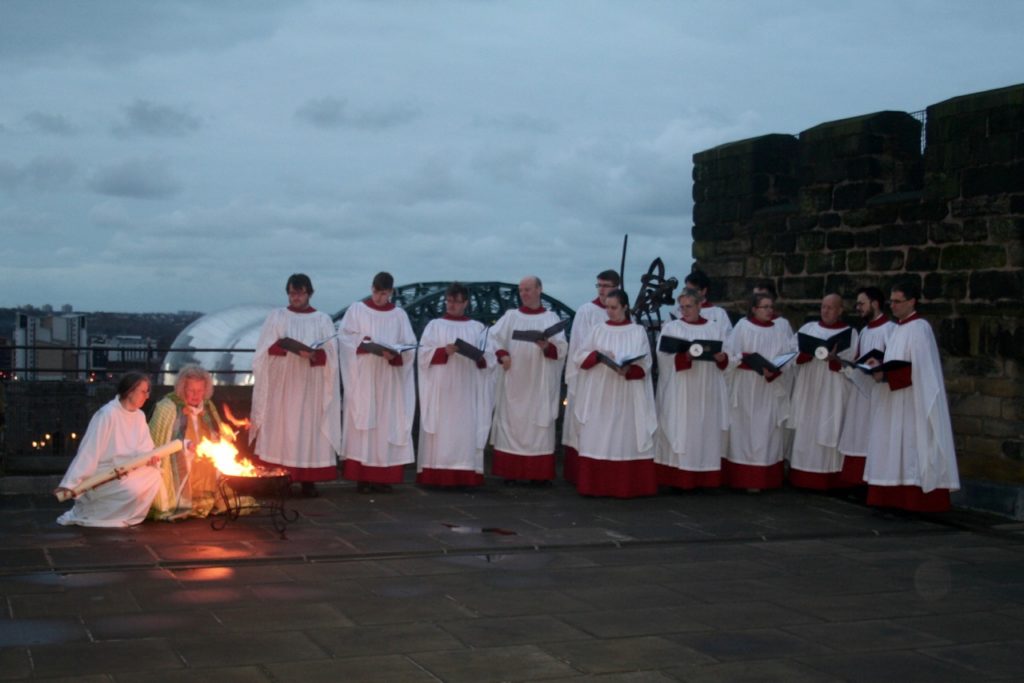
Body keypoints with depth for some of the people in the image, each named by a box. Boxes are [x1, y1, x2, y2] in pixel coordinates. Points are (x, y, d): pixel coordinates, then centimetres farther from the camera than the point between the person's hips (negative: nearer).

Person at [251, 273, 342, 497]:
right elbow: (264, 349, 1)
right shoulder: (276, 317, 9)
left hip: (310, 385, 0)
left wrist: (313, 355, -19)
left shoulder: (323, 320, 8)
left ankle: (308, 481, -1)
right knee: (280, 428, -5)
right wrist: (279, 345, -19)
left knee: (309, 428, -3)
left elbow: (330, 355, 1)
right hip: (281, 383, 0)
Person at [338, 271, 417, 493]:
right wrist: (363, 342, -20)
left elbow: (409, 346, 3)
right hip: (363, 378, -2)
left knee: (387, 424, -2)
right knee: (362, 422, -6)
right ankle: (362, 477, -6)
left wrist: (394, 354, -17)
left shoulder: (399, 315, 9)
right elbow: (345, 336, -2)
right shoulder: (357, 310, 6)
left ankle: (382, 477, 1)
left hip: (389, 380, 2)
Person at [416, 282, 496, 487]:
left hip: (467, 390, 1)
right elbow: (424, 354, -1)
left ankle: (465, 475, -2)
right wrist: (444, 351, -17)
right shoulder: (435, 325, 9)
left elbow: (490, 357, 6)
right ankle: (436, 476, -7)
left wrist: (479, 357, -15)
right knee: (440, 431, -6)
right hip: (441, 389, -1)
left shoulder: (478, 328, 13)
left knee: (467, 430, -3)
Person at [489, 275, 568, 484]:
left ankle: (538, 473, 0)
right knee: (511, 422, -2)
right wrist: (502, 354, -14)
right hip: (514, 381, 1)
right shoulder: (510, 316, 11)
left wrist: (547, 347, -22)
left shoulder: (551, 318, 7)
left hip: (539, 382, -1)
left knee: (539, 423, -3)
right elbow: (493, 338, 3)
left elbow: (561, 348, -2)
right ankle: (510, 472, 1)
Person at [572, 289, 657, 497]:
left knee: (626, 439, -2)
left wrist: (629, 370, -21)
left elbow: (645, 363, -2)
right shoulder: (598, 330, 8)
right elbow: (579, 357, 4)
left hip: (626, 396, -2)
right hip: (600, 395, 2)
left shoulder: (638, 332, 4)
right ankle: (596, 485, 2)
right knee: (597, 440, -1)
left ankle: (626, 486, 3)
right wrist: (598, 355, -14)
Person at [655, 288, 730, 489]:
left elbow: (729, 357, 10)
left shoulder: (716, 328, 11)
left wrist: (722, 358, -12)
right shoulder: (671, 328, 4)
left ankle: (703, 478, 9)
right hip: (680, 392, -2)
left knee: (706, 432, 3)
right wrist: (684, 357, -22)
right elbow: (664, 357, -6)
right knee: (679, 431, -4)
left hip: (707, 393, 2)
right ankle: (678, 479, -1)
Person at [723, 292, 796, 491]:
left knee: (766, 431, 3)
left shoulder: (781, 328, 6)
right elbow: (730, 355, -5)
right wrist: (747, 359, -21)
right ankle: (744, 478, 5)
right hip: (746, 388, -2)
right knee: (746, 430, 1)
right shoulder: (742, 326, -1)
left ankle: (765, 478, 7)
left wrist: (774, 371, -18)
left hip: (772, 389, 2)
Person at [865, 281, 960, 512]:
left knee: (911, 447, -9)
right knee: (894, 449, 7)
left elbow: (918, 368, -18)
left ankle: (917, 500, -6)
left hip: (912, 401, -9)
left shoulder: (919, 328, -12)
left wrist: (886, 376, -19)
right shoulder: (900, 327, 15)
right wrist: (881, 367, 4)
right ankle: (895, 497, 9)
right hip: (895, 402, 9)